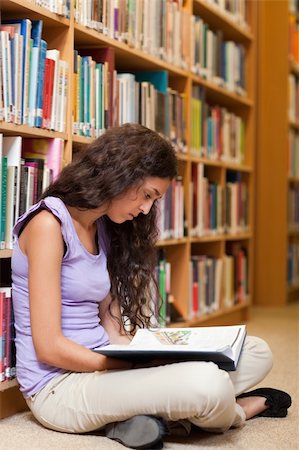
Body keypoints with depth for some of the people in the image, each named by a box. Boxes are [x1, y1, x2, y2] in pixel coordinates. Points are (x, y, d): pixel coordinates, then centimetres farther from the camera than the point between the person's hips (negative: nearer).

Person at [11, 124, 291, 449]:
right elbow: (48, 346, -17)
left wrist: (144, 354, -9)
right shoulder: (49, 224, -13)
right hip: (59, 385, -8)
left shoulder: (103, 228, 13)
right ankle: (233, 412, 5)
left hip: (100, 365, 8)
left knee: (256, 353, 4)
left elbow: (111, 326, 10)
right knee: (207, 384, -27)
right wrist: (134, 367, -14)